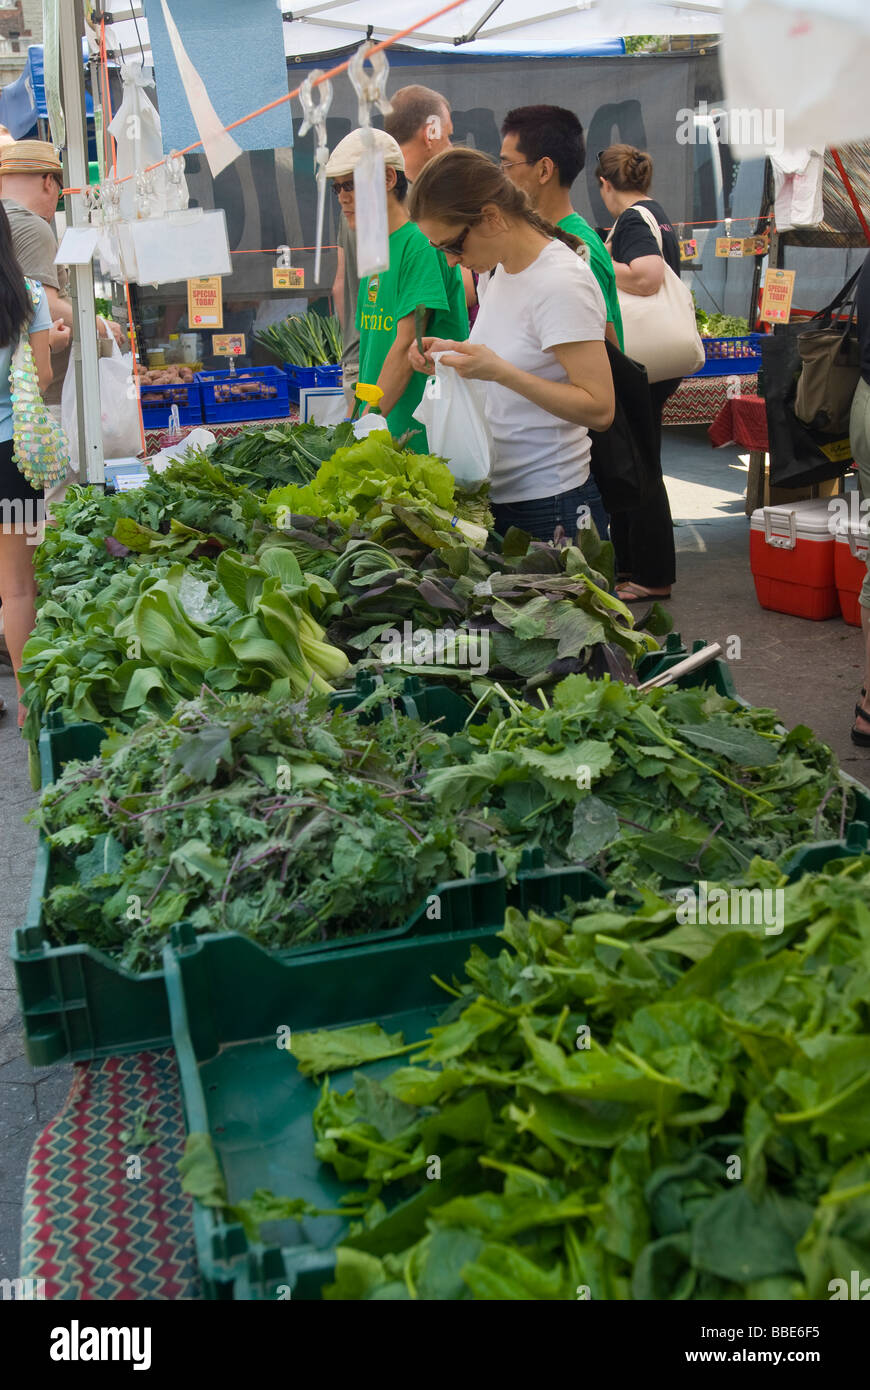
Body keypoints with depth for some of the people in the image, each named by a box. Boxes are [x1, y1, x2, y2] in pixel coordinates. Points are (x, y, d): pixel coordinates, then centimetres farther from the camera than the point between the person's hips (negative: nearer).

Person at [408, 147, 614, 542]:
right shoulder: (501, 271, 10)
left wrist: (500, 371, -28)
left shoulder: (561, 284, -16)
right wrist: (451, 355, 4)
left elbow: (598, 409, -21)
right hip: (497, 494, 8)